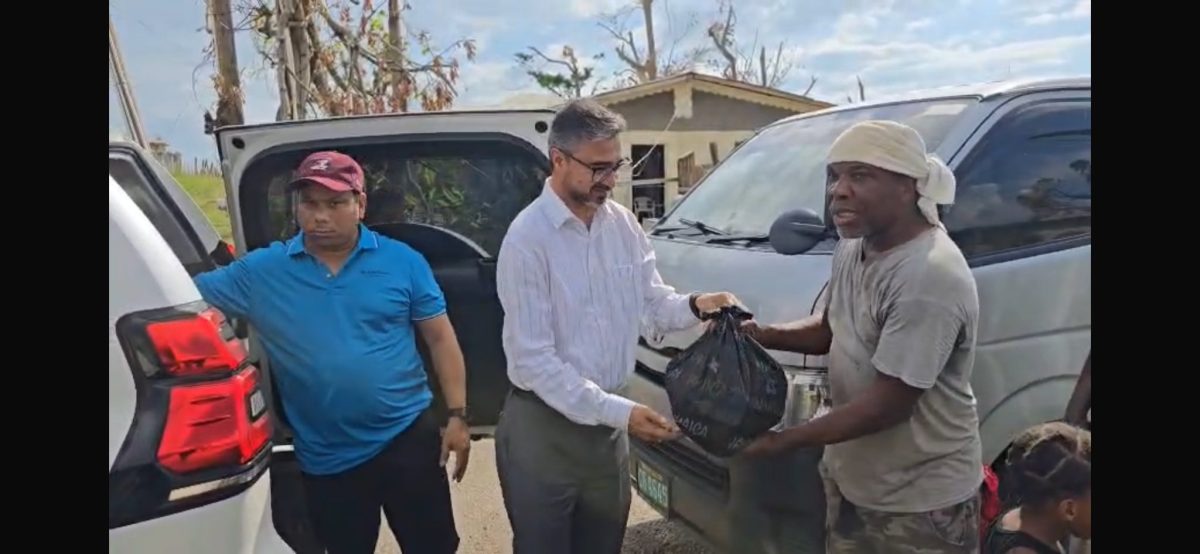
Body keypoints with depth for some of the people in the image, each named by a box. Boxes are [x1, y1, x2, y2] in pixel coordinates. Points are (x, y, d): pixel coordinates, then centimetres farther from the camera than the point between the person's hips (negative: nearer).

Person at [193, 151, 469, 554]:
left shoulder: (403, 261, -5)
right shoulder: (261, 271, -3)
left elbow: (440, 339, -1)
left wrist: (457, 416, -4)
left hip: (408, 437, -1)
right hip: (325, 459, 1)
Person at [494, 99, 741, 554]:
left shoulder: (624, 224, 1)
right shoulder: (527, 239, -19)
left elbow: (653, 303, 9)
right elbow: (533, 360, -21)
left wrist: (695, 305, -13)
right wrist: (618, 412, -25)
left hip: (606, 422, 6)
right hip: (543, 425, -6)